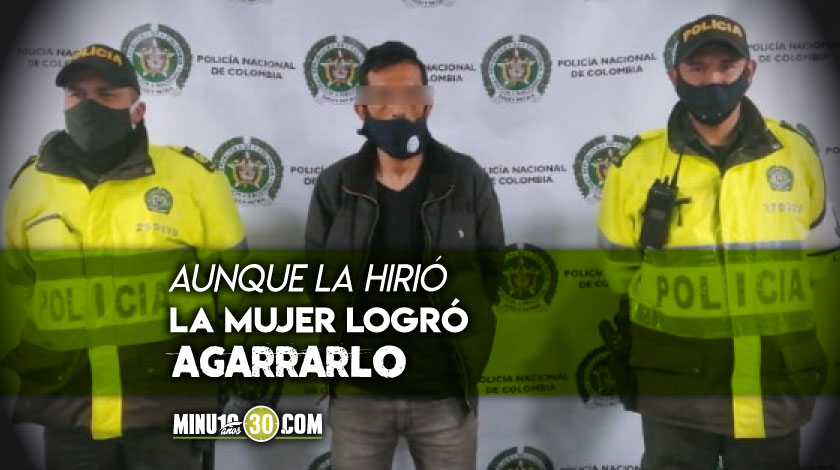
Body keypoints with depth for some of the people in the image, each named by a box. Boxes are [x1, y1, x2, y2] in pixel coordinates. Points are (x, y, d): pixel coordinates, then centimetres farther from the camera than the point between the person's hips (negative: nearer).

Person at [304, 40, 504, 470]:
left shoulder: (467, 180, -4)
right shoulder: (334, 186, -2)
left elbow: (491, 269, 2)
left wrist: (463, 341, -2)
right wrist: (342, 346, 0)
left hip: (446, 392, -1)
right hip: (358, 391, 1)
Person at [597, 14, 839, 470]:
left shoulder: (797, 152, 0)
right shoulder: (639, 162, -6)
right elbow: (620, 271, 4)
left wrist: (768, 323, 11)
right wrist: (673, 321, 8)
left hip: (776, 391, 2)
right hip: (675, 393, -1)